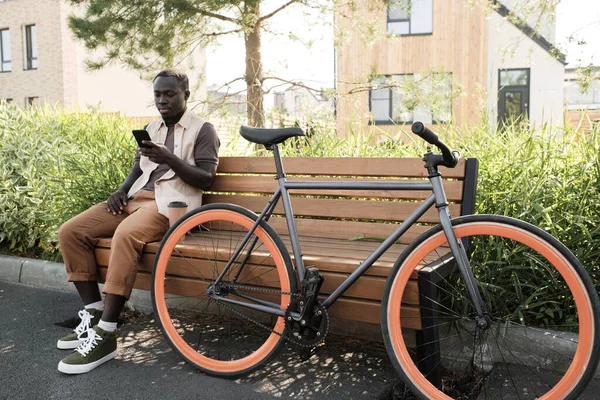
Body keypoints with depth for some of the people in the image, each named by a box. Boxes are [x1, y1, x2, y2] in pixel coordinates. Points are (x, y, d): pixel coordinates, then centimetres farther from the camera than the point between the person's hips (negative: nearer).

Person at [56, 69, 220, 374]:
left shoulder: (202, 129, 4)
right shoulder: (151, 128, 24)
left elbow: (205, 179, -7)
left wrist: (169, 159, -21)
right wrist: (120, 191, 3)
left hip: (170, 203, -7)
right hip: (135, 198, 8)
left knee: (126, 234, -38)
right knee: (70, 232, -12)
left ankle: (105, 335, -32)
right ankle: (93, 314, -4)